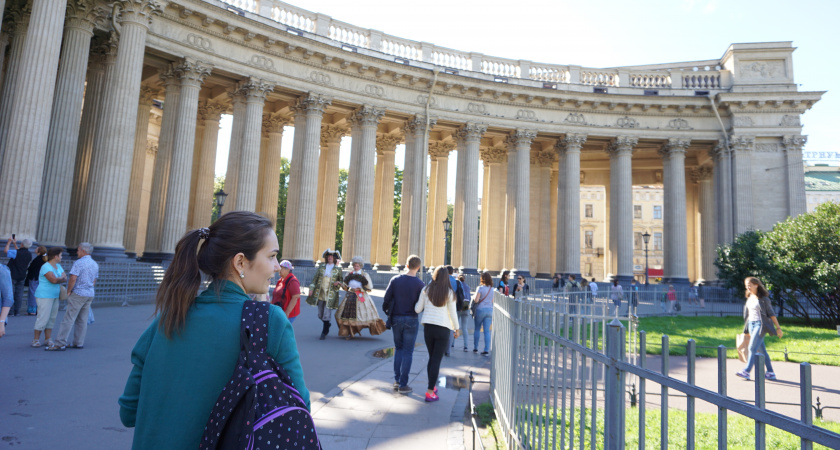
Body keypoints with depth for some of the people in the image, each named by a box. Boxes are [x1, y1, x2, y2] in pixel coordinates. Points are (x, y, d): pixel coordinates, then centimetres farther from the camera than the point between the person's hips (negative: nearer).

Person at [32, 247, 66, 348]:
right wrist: (62, 278, -5)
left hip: (55, 296, 8)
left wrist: (58, 279, -14)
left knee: (52, 318, 8)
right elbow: (54, 280, -25)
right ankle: (36, 339, 6)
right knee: (43, 318, -6)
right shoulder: (46, 267, -14)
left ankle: (48, 339, 13)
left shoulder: (58, 266, 12)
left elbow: (65, 277, 6)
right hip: (44, 296, -8)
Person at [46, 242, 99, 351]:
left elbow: (73, 278, -20)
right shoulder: (95, 264, 13)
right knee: (82, 320, 10)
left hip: (78, 293, -8)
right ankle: (78, 343, 14)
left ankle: (60, 344, -5)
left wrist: (68, 291, -8)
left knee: (68, 318, -6)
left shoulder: (79, 263, -13)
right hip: (90, 294, 8)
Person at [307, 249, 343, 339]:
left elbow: (341, 280, 11)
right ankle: (328, 323, 40)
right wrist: (311, 289, 1)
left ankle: (324, 333, 6)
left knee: (326, 314, -7)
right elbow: (315, 278, 9)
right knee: (320, 314, 11)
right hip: (320, 293, 3)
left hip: (330, 294, -3)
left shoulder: (338, 269, 4)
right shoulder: (321, 267, 8)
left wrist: (337, 283, -10)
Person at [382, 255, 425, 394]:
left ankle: (397, 381, 17)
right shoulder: (419, 284, -9)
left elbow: (386, 299, -1)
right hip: (411, 320, -3)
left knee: (398, 349, 17)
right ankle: (403, 384, 7)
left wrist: (387, 312, 15)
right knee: (408, 352, 4)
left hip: (396, 319, 3)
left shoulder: (395, 280, -1)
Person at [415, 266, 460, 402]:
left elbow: (417, 309, 2)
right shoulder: (449, 293, -5)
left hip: (428, 327, 3)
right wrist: (457, 329, 10)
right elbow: (452, 313, -1)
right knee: (437, 360, 1)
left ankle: (431, 387, 27)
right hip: (443, 328, -3)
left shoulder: (426, 290, 0)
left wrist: (417, 302, 22)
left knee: (432, 358, 18)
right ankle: (430, 392, 0)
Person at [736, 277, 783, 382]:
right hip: (751, 324, 7)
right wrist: (747, 330, 23)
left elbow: (771, 313, -6)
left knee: (753, 348, -14)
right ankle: (770, 373, 17)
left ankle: (746, 371, -17)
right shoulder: (749, 298, 13)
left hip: (760, 324, -7)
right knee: (761, 349, 9)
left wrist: (778, 328, -7)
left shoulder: (763, 298, -8)